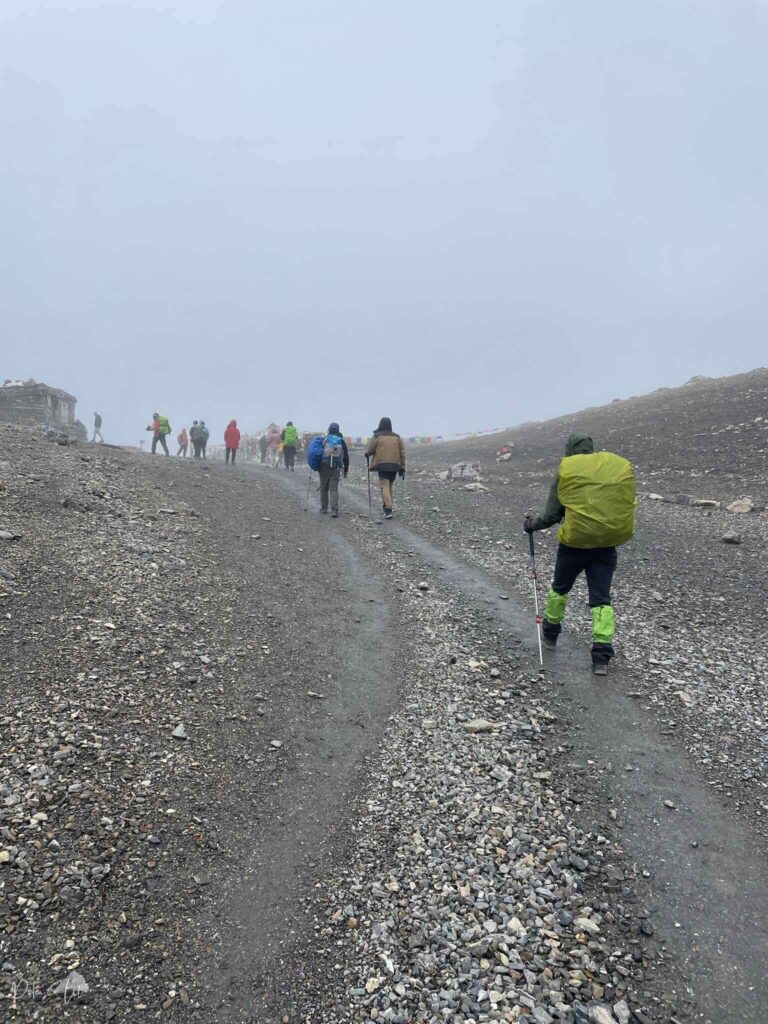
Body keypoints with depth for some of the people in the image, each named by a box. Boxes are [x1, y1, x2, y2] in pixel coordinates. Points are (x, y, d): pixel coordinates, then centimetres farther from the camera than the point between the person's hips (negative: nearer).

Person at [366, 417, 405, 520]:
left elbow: (370, 451, 0)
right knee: (389, 486, 16)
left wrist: (367, 454, 24)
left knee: (385, 487, -6)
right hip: (394, 466, 4)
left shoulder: (377, 436, -2)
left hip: (382, 466, -4)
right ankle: (387, 508, 21)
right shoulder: (397, 437, 10)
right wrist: (402, 469, 11)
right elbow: (402, 453, 7)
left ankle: (388, 510, -17)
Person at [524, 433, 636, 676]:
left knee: (560, 588, 20)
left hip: (574, 543, -2)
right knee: (601, 598, 7)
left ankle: (550, 634, 38)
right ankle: (602, 655, 0)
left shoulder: (567, 470, -6)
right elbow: (626, 507, 10)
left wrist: (532, 523, 14)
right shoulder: (622, 466, 4)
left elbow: (552, 515, -4)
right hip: (607, 544, 2)